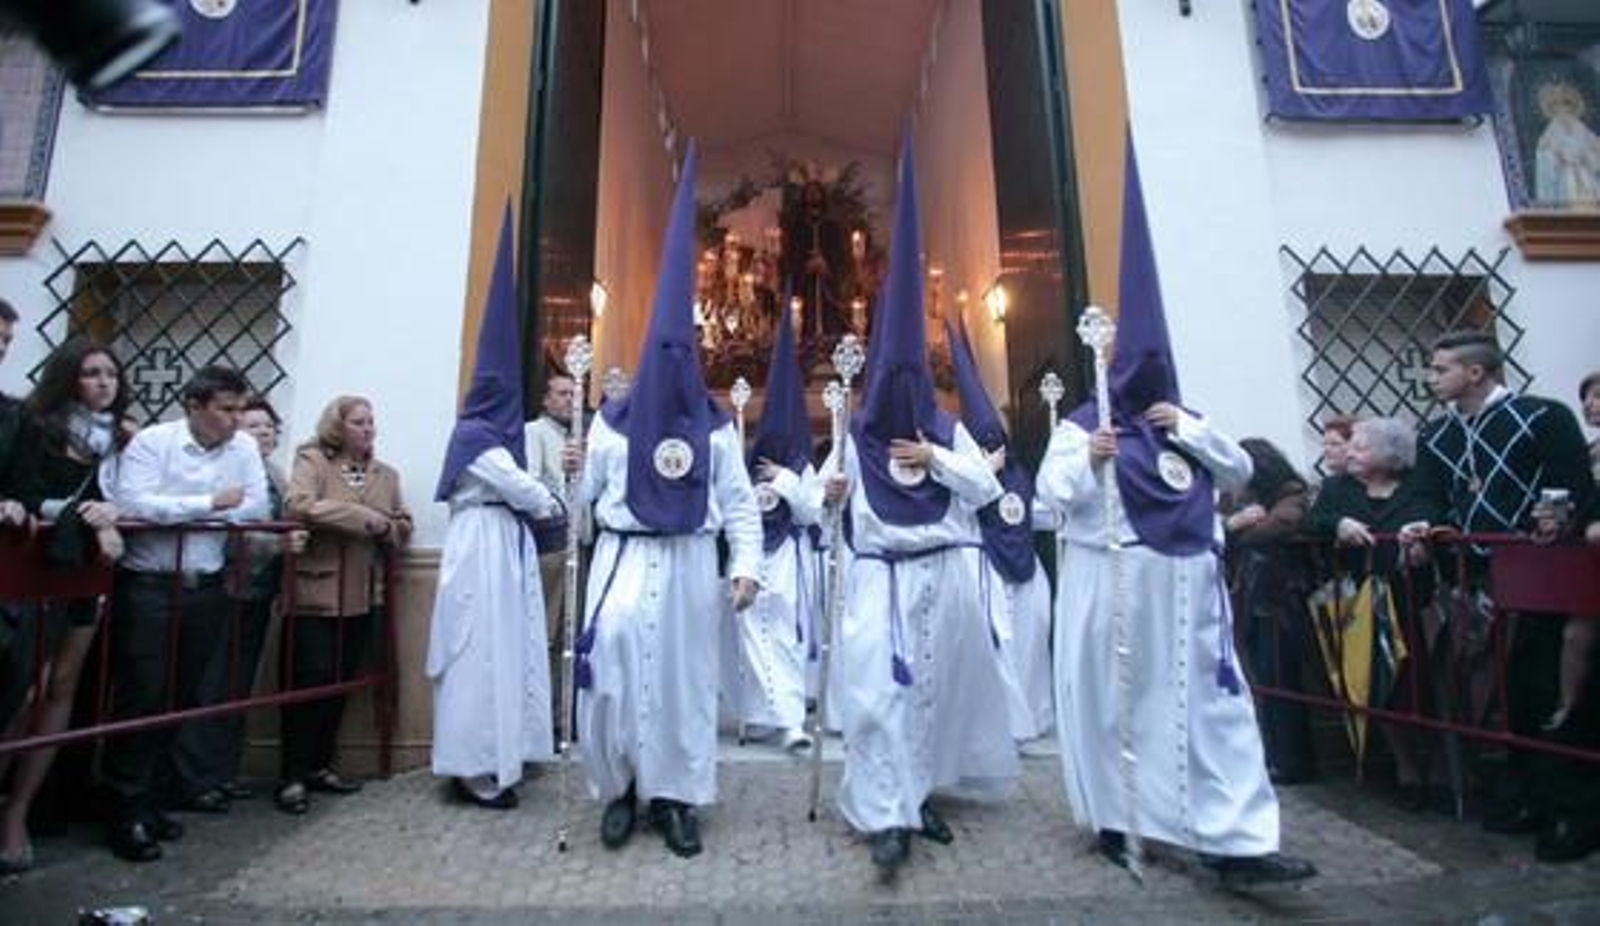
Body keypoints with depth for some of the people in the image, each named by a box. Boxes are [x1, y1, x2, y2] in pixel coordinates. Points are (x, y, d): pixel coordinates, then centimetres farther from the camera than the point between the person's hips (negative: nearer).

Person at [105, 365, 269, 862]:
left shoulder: (245, 448, 3)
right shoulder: (151, 441, -7)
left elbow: (256, 510, -4)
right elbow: (133, 504, -20)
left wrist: (172, 508, -7)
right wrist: (211, 503, -15)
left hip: (205, 588, 4)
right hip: (147, 586, -4)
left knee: (181, 698, 11)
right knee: (141, 696, -1)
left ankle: (147, 798, 27)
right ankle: (126, 811, 13)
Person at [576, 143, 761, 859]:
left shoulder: (717, 427, 6)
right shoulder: (612, 422, 6)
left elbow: (740, 503, 3)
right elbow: (587, 495, 8)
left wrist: (746, 565, -6)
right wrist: (572, 474, -11)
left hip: (689, 562, 1)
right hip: (624, 557, 0)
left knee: (686, 674, 4)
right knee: (613, 657, -12)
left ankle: (676, 797, 17)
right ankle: (619, 785, 10)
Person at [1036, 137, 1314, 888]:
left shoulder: (1186, 420, 12)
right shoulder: (1079, 427, -3)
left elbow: (1240, 474, 9)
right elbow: (1049, 498, -10)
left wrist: (1193, 431, -6)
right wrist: (1086, 460, -27)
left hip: (1184, 583, 5)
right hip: (1110, 582, -4)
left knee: (1210, 701, 3)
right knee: (1114, 700, 6)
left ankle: (1234, 841, 11)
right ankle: (1113, 819, 23)